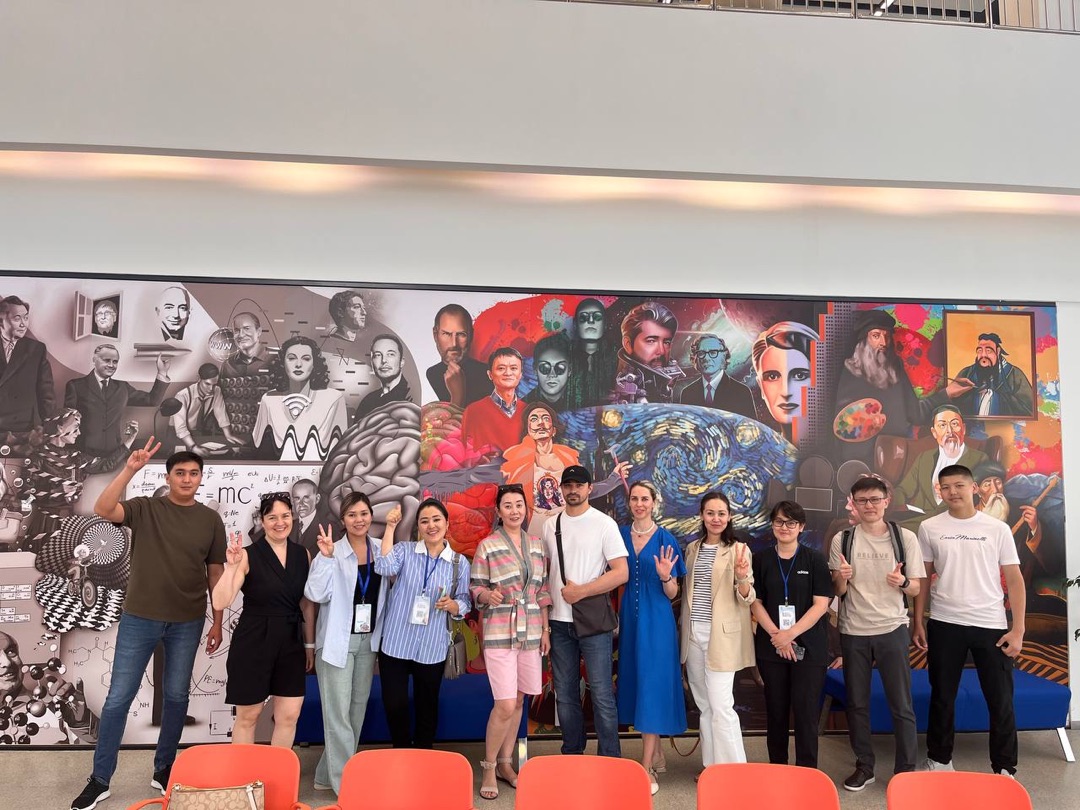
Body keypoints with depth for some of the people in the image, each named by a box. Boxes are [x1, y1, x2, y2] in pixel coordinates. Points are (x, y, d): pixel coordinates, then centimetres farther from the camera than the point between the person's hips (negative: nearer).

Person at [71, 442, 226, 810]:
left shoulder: (210, 520, 0)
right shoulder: (144, 509, -4)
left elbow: (215, 573, 4)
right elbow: (102, 509, -23)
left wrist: (217, 622, 4)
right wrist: (130, 468, -32)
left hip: (187, 623, 2)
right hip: (139, 618, -1)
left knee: (176, 696, 12)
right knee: (119, 697, 4)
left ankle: (163, 770, 29)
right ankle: (99, 779, 19)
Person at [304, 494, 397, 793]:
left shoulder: (381, 549, 2)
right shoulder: (331, 551, -11)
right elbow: (315, 594, -19)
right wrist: (326, 557, -27)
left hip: (368, 640, 6)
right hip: (338, 641, -5)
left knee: (357, 709, 14)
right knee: (338, 713, -3)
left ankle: (328, 775, 28)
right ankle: (346, 784, 6)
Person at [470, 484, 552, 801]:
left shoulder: (537, 545, 9)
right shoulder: (487, 545, -4)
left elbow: (542, 591, 12)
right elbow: (475, 588, -2)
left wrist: (545, 630, 10)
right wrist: (487, 595, -24)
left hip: (531, 632, 5)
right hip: (499, 632, -5)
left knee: (518, 701, 11)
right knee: (505, 705, -8)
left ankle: (506, 764, 26)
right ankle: (489, 768, 12)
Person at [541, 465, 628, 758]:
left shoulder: (604, 524, -4)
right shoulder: (550, 525, 9)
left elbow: (622, 572, -10)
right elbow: (543, 569, 15)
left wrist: (581, 591, -14)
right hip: (559, 621, 4)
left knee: (602, 694, -1)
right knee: (565, 694, 12)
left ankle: (609, 760, 11)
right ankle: (572, 754, 26)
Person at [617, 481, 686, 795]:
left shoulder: (665, 539, -6)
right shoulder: (620, 534, 4)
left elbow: (672, 594, -4)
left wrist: (666, 576, -23)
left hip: (656, 621, -4)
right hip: (629, 618, 4)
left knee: (652, 685, -4)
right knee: (635, 682, 11)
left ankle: (647, 768, 2)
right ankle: (656, 753, 28)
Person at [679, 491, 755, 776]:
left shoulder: (738, 549, -7)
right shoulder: (692, 548, 9)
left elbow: (747, 599, -9)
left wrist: (742, 577, -28)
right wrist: (682, 624, 16)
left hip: (721, 636, -5)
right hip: (693, 635, 6)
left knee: (721, 706, -7)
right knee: (704, 705, 14)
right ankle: (711, 763, 26)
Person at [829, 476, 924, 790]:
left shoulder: (905, 538, -1)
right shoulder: (842, 539, 1)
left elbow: (916, 589, 3)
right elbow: (837, 591, 3)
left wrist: (902, 582, -19)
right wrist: (842, 578, -20)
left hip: (892, 630, -1)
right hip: (853, 633, 1)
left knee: (902, 705, 2)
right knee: (857, 704, 10)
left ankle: (905, 770, 15)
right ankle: (864, 766, 24)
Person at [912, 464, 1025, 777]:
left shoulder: (997, 528, 0)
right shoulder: (929, 528, 2)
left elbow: (1014, 579, 1)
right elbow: (923, 578, 6)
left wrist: (1018, 629, -5)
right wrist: (918, 623, 3)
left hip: (992, 624, 0)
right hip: (944, 623, 1)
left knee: (1001, 701, 6)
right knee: (942, 697, 12)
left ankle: (1004, 769, 22)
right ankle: (939, 760, 27)